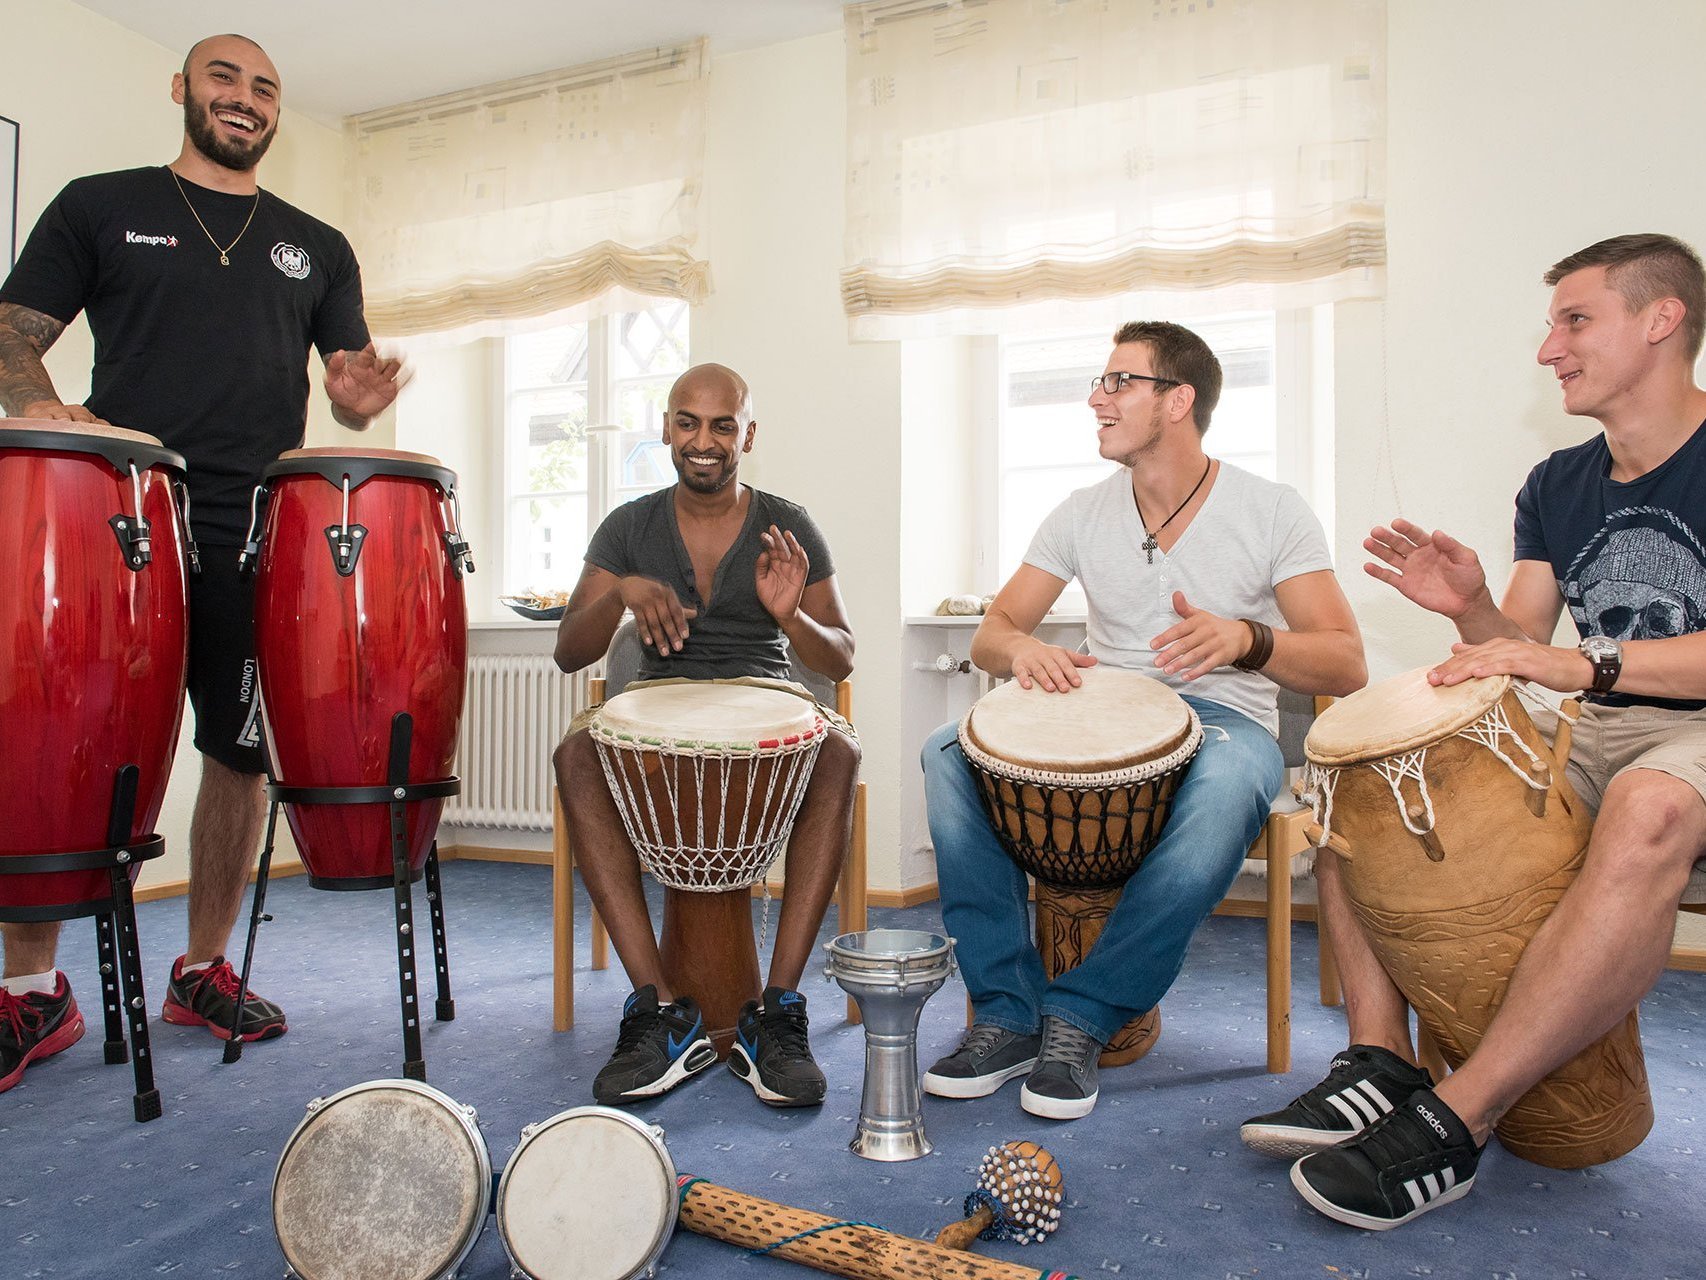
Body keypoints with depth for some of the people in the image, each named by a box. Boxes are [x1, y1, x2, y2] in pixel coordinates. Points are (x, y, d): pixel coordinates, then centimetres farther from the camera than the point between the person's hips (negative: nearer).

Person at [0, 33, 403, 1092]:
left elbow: (349, 381, 18)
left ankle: (204, 969, 21)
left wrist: (359, 400, -6)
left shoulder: (317, 249, 19)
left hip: (257, 546, 2)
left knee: (240, 755, 4)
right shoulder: (101, 207, 13)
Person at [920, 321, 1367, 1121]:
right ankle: (1009, 1015, -17)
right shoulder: (1082, 515, 7)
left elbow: (1346, 666, -8)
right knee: (949, 754, -23)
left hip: (1223, 721, -3)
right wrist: (1021, 648, -19)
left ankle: (1081, 1015, -24)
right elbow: (990, 633, 6)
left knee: (1228, 781, -40)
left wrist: (1245, 639, -28)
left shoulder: (1271, 512, -2)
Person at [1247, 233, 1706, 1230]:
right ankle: (1383, 1064, -17)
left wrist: (1584, 661, -31)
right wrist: (1475, 612, -12)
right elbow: (1525, 653, 9)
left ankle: (1456, 1121, -34)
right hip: (1595, 738, 7)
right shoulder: (1556, 487, 12)